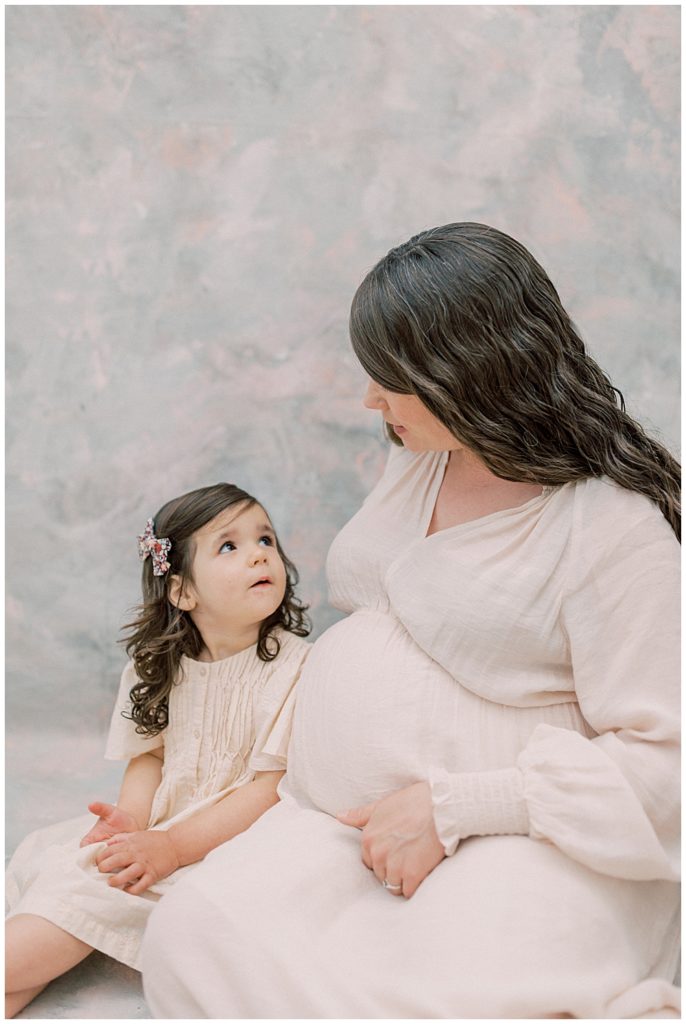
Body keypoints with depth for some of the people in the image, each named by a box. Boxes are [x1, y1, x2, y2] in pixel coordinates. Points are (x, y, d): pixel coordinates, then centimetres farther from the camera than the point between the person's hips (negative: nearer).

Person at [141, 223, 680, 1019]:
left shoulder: (616, 526, -13)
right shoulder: (419, 455, 11)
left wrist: (448, 807, -18)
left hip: (506, 837, -7)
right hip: (343, 822, 7)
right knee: (188, 938, -18)